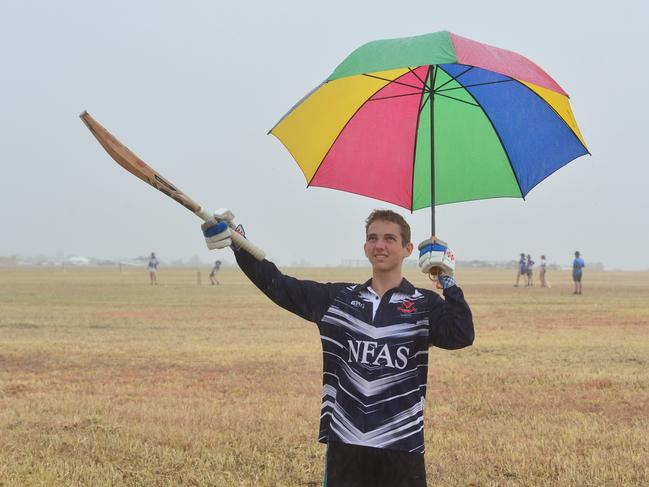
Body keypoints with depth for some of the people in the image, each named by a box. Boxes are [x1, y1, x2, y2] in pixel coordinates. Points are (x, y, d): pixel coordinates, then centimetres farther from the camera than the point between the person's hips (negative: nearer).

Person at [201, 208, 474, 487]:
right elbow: (278, 285, 8)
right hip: (344, 445, 3)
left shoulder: (425, 306, 2)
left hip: (401, 447, -2)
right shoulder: (336, 299, 10)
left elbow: (461, 336, -14)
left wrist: (448, 283, -22)